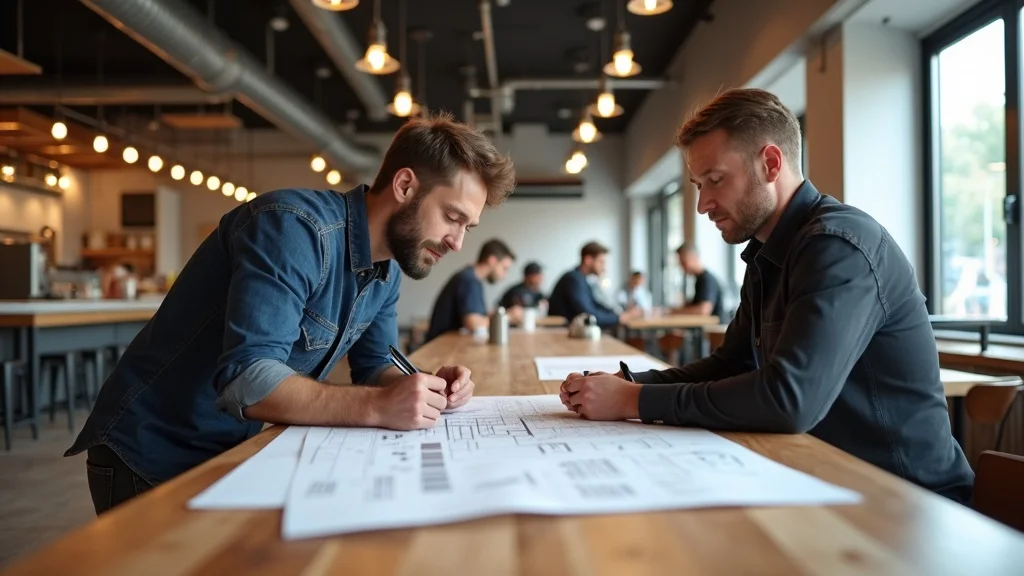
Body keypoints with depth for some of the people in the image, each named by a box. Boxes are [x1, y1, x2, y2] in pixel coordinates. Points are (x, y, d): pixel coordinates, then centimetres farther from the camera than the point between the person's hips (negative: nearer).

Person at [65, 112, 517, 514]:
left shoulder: (388, 268, 1)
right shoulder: (295, 226, -27)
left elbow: (374, 367, 8)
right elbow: (246, 380, -35)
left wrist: (424, 389, -12)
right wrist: (376, 407, -39)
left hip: (237, 452, 8)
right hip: (153, 462, -7)